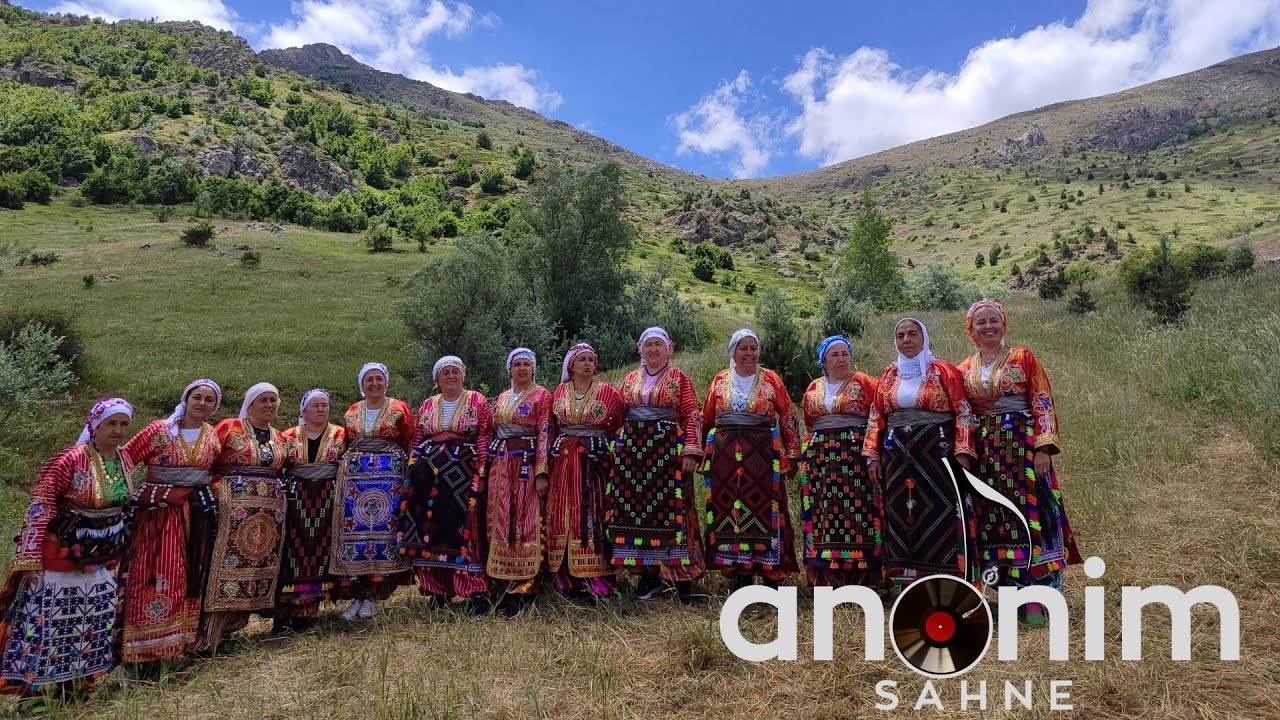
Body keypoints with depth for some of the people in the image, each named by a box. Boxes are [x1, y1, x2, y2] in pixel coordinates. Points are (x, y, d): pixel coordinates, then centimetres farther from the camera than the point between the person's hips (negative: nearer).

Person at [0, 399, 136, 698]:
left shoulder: (125, 460, 1)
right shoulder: (72, 459, -19)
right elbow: (40, 506, -18)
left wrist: (120, 546, 20)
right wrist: (30, 557, -20)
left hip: (104, 556, 7)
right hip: (63, 552, -6)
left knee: (96, 620, 14)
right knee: (48, 617, 1)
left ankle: (76, 681, 31)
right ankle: (35, 685, 18)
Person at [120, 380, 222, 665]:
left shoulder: (213, 437, 7)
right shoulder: (159, 429, -5)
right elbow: (124, 457, -8)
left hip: (196, 515, 4)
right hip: (158, 512, -4)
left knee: (187, 577, 10)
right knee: (154, 577, -4)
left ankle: (178, 641, 23)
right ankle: (144, 647, 6)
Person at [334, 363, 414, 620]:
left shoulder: (400, 409, 4)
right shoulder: (351, 413, 14)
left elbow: (410, 444, 2)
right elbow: (345, 445, 18)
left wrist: (409, 476, -6)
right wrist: (345, 470, 7)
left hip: (389, 477, -3)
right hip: (354, 477, 3)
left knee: (382, 531, -4)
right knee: (353, 530, -2)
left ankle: (373, 595, 4)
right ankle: (355, 594, 6)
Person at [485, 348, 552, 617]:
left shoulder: (541, 395, -1)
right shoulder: (501, 398, 16)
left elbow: (544, 434, -8)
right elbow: (494, 433, 18)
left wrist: (541, 472, -16)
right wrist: (487, 468, 11)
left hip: (527, 463, -6)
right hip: (501, 465, 6)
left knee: (526, 521, -4)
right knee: (500, 521, 6)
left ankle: (525, 585, 1)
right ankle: (505, 579, 16)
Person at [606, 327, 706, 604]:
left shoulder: (679, 378, 4)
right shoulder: (630, 379, 15)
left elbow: (692, 417, -2)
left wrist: (691, 451, -12)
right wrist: (617, 450, 7)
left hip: (668, 450, -4)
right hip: (632, 451, 4)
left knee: (671, 510, -5)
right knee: (635, 511, 3)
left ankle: (683, 581, 0)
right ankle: (648, 574, 13)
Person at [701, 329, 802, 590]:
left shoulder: (771, 380, 4)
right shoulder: (720, 380, 10)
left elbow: (788, 418, 4)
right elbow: (706, 419, 12)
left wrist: (792, 454, 1)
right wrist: (703, 451, 10)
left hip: (762, 455, -2)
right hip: (725, 456, 2)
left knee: (765, 512, -1)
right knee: (729, 512, 4)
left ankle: (772, 575, 9)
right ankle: (740, 575, 14)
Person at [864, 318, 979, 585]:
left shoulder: (943, 371, 0)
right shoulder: (888, 376, 12)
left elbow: (963, 413, -4)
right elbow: (876, 418, 12)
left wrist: (962, 452, -14)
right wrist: (873, 456, 5)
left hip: (936, 453, -4)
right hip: (898, 458, 4)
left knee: (941, 516, -4)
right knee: (902, 517, 5)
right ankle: (910, 579, 13)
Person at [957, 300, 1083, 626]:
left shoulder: (1023, 358, 0)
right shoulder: (965, 369, 10)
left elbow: (1043, 405, -4)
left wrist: (1043, 448, -13)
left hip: (1022, 446, -3)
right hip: (984, 451, 4)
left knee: (1028, 513, -5)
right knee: (991, 517, 5)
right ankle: (1006, 586, 16)